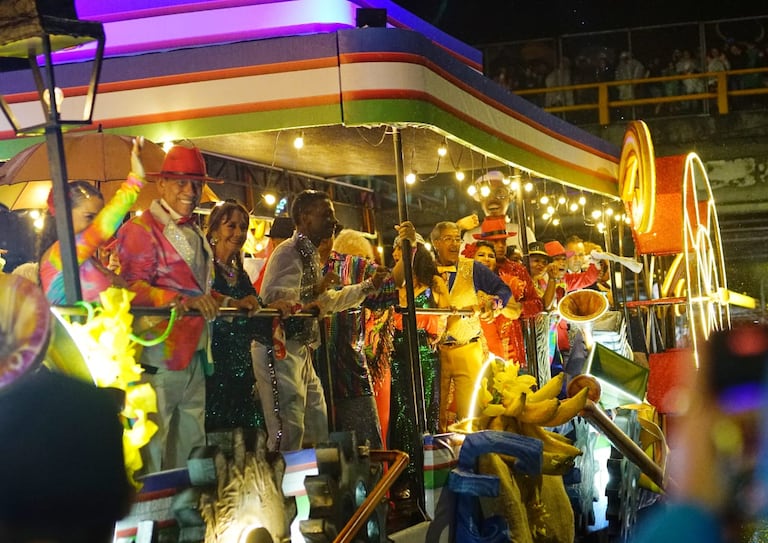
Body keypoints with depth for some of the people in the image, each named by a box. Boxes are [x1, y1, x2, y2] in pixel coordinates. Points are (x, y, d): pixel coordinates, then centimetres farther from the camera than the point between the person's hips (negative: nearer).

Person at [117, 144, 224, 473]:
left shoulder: (193, 233, 21)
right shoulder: (140, 230, -9)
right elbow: (132, 287, -21)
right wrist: (184, 300, -30)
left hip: (194, 355, 9)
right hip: (159, 356, -9)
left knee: (191, 444, 12)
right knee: (151, 443, -6)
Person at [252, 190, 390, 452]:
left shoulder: (311, 255, 17)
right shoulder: (288, 252, -13)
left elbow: (326, 301, 30)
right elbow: (271, 297, -29)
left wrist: (369, 286, 30)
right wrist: (312, 291, -30)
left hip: (300, 351, 10)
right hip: (279, 349, -10)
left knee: (317, 429, 13)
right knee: (288, 432, -12)